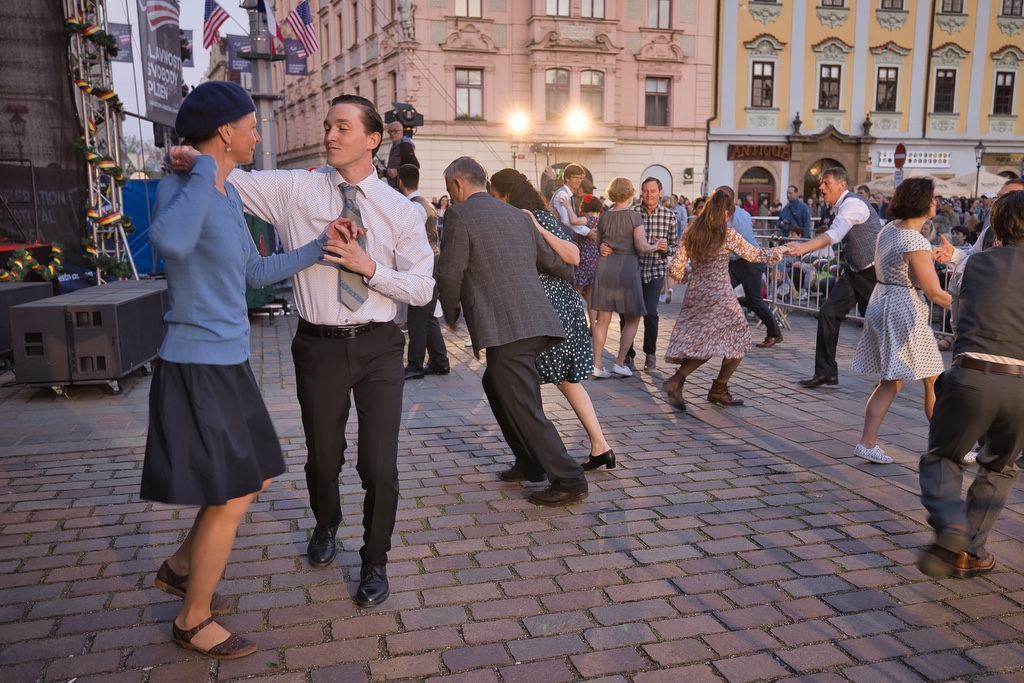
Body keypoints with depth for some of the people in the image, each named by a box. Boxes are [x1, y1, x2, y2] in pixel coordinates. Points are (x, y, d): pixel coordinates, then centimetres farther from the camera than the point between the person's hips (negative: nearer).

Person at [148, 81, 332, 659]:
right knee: (231, 499, 0)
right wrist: (201, 170, -28)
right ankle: (194, 620, 21)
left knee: (253, 479, 19)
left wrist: (319, 248, 16)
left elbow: (255, 272, 20)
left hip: (230, 362, 9)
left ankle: (180, 568, 37)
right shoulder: (181, 187, -16)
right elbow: (172, 242, -41)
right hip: (198, 366, -9)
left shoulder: (228, 195, 12)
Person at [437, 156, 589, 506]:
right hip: (536, 321, 9)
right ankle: (529, 463, 30)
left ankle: (568, 481, 3)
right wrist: (574, 278, 46)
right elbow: (553, 261, 25)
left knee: (524, 408, -1)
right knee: (496, 386, 25)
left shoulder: (460, 214, -1)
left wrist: (451, 313, 11)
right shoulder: (517, 214, 20)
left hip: (505, 328, -9)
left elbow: (449, 273, -8)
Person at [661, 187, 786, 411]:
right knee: (739, 340, 12)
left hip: (695, 294, 5)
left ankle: (677, 380, -10)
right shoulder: (728, 234, -9)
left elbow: (677, 267, 1)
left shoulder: (690, 233, 2)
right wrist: (778, 251, 20)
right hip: (719, 297, -5)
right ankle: (718, 390, 15)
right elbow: (753, 254, 4)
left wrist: (684, 276, 23)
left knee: (701, 343, 12)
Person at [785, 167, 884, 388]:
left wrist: (803, 248, -48)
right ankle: (826, 373, 0)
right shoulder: (840, 208, 8)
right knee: (828, 313, -3)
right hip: (854, 271, 8)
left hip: (875, 273, -8)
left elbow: (834, 235, -36)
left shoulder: (854, 204, -20)